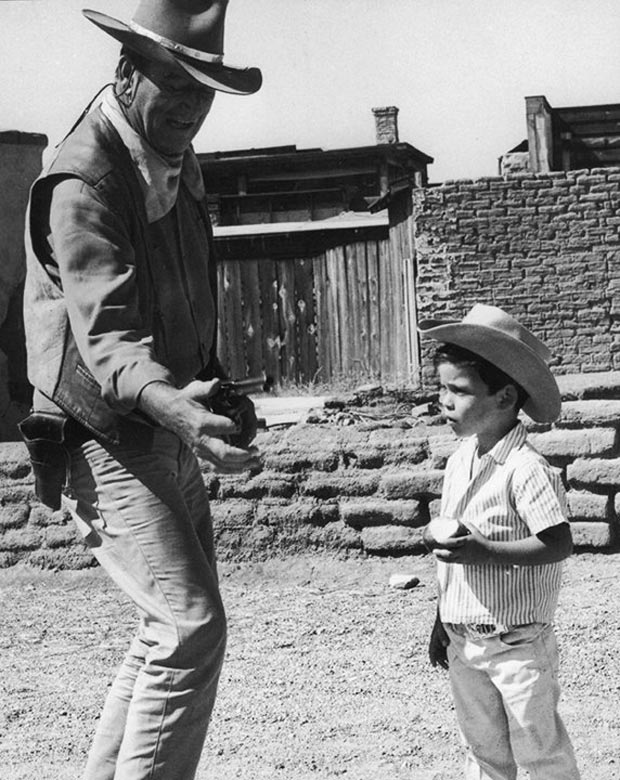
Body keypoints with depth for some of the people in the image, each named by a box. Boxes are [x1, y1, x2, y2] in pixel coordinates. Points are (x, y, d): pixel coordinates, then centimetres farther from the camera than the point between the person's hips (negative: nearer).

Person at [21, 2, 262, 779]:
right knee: (191, 627, -17)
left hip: (167, 437, 9)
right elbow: (106, 334, -31)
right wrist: (174, 407, -47)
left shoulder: (179, 168, 10)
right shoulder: (82, 183, -20)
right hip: (107, 443, -9)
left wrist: (222, 393, 19)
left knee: (173, 628, 15)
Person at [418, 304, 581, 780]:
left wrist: (486, 553, -32)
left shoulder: (526, 469, -20)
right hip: (463, 638, 7)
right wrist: (443, 621, 15)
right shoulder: (460, 460, 4)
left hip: (516, 642, -7)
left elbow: (559, 544, -25)